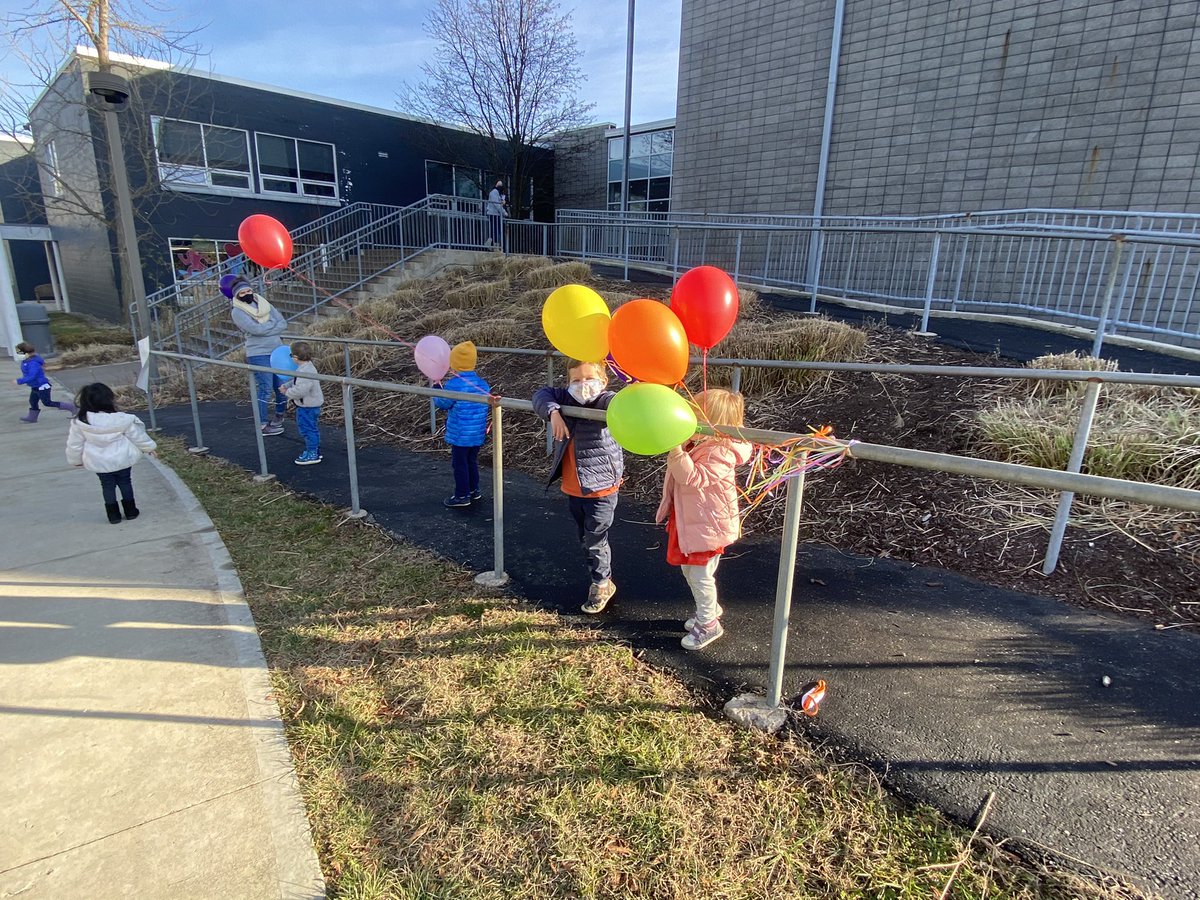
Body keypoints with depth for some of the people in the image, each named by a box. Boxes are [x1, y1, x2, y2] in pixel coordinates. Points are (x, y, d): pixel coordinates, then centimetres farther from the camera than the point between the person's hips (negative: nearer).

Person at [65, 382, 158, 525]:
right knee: (125, 482, 16)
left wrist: (76, 460, 15)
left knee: (107, 486, 14)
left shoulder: (80, 423, -14)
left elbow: (74, 444, -2)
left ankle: (113, 515, 18)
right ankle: (130, 511, 22)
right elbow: (137, 436, -8)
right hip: (121, 459, -1)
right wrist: (149, 447, 8)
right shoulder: (122, 420, -20)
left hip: (99, 463, 1)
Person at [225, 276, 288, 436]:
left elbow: (283, 324, 3)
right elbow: (256, 329, -16)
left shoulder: (264, 304, 13)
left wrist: (265, 330, -9)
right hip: (259, 354, -5)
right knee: (265, 388, -7)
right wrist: (273, 324, -2)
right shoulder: (237, 311, -2)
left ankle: (279, 416, 28)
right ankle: (263, 425, 1)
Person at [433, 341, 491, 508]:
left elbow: (442, 403, -8)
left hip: (460, 435, -6)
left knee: (460, 464, 5)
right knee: (472, 461, 21)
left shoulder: (454, 384, -19)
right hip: (478, 433, 6)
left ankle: (462, 496, 12)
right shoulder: (482, 384, 0)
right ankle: (473, 490, 31)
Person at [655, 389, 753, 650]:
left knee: (700, 575, 3)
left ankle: (708, 624, 23)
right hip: (689, 520, 10)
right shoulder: (697, 442, 1)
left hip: (708, 525, -10)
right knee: (689, 570, 22)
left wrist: (676, 449, -46)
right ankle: (709, 609, 44)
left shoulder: (720, 454, -26)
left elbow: (692, 477, -39)